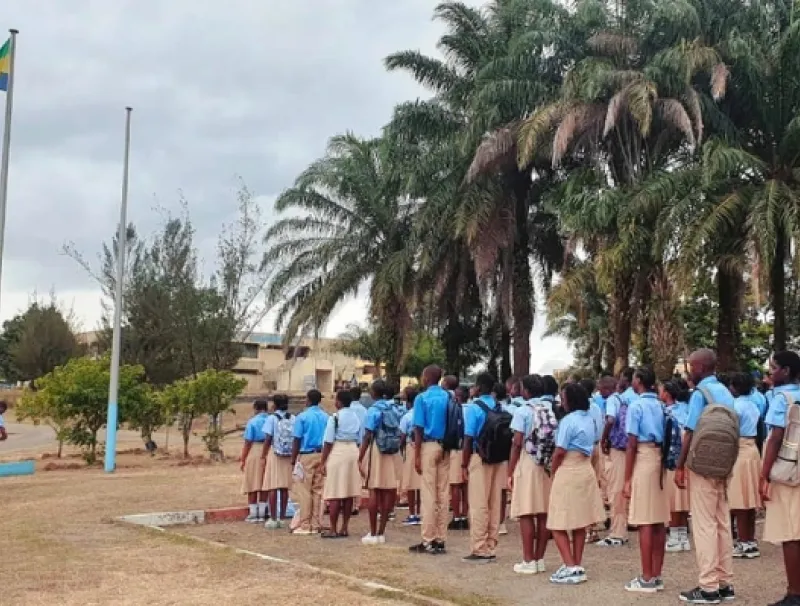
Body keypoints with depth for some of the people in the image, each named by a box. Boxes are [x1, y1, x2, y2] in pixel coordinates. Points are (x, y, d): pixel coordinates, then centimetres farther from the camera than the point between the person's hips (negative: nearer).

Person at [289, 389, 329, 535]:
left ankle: (305, 526, 2)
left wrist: (293, 461, 0)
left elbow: (297, 441, -7)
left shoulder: (302, 417, -6)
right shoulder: (326, 417, 5)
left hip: (306, 456, -4)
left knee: (304, 492, 1)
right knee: (318, 491, 8)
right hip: (321, 456, 4)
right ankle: (316, 525, 11)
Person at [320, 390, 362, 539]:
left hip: (338, 452, -6)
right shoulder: (356, 417, 9)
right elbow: (359, 440, 11)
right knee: (349, 493, 8)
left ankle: (333, 529, -2)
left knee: (335, 493, -3)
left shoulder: (335, 417, -8)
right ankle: (345, 528, 13)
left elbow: (329, 442, -11)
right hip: (353, 452, 6)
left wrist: (323, 462, -7)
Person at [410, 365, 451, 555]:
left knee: (428, 494, -2)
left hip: (429, 446, -5)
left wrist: (417, 455, -7)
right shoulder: (448, 397, 8)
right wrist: (448, 447, 14)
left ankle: (428, 540, -1)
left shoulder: (422, 398, -5)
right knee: (442, 493, 7)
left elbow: (419, 429, -9)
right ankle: (441, 540, 11)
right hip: (445, 448, 5)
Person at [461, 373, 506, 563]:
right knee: (495, 505, 10)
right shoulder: (501, 407, 6)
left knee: (479, 505, 0)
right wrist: (507, 464, 15)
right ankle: (491, 549, 16)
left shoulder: (473, 407, -8)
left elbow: (469, 439, -11)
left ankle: (479, 550, 2)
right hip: (500, 459, 5)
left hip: (480, 457, -5)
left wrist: (464, 464, -3)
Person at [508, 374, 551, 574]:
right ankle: (540, 559, 13)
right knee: (543, 514, 7)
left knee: (526, 514, -1)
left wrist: (510, 472, -6)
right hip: (547, 464, 5)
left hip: (527, 463, -5)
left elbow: (517, 444, -11)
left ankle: (528, 561, 0)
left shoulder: (522, 411, -7)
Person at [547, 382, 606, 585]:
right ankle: (577, 566, 19)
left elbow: (559, 452, -17)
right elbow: (589, 448, 9)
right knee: (579, 522, 14)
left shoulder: (568, 421, -16)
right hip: (586, 470, 9)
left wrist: (553, 473, 0)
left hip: (568, 473, -8)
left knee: (559, 524, -3)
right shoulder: (589, 419, 8)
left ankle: (571, 568, -11)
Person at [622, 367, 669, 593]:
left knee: (645, 522, -4)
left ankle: (647, 579, 0)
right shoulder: (660, 406, 11)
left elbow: (632, 445, -10)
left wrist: (627, 479, -7)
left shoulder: (636, 406, -7)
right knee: (659, 522, 8)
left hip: (643, 461, -7)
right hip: (660, 460, 7)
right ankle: (657, 576, 13)